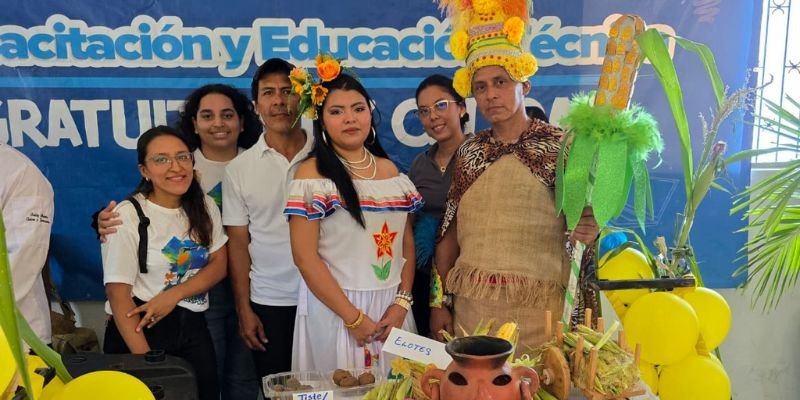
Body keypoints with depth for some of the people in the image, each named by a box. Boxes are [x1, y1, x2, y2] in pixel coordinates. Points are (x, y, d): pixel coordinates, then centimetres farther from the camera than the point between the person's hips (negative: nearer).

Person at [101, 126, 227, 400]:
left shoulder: (205, 207, 3)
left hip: (193, 328, 5)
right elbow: (118, 294, -15)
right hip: (141, 330, -4)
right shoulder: (127, 216, -13)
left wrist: (173, 296, -15)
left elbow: (218, 266, 2)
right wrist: (145, 360, -19)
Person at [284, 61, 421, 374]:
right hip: (334, 308, -4)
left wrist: (402, 301, -3)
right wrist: (353, 317, -14)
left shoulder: (389, 170, 8)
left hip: (391, 307, 5)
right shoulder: (311, 175, -8)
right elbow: (304, 257, -13)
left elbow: (407, 242, 9)